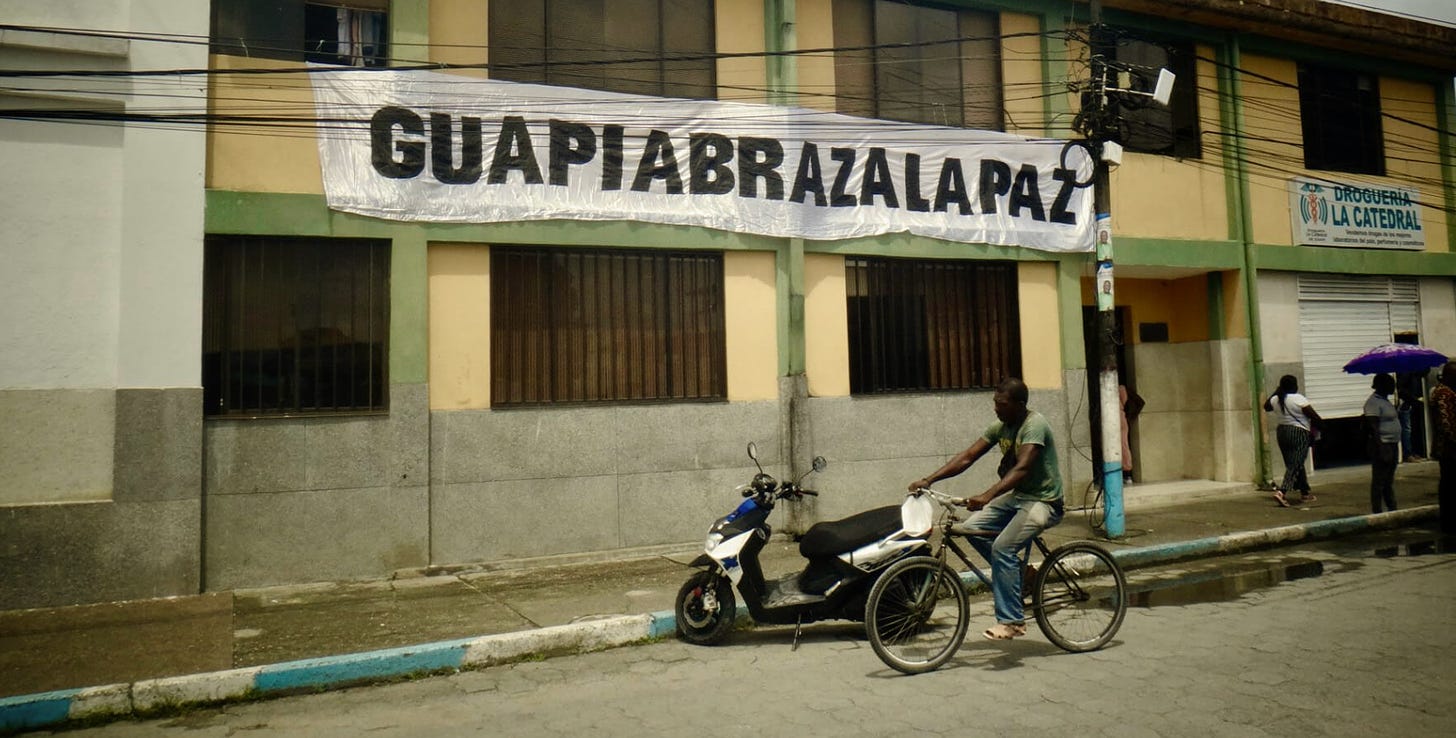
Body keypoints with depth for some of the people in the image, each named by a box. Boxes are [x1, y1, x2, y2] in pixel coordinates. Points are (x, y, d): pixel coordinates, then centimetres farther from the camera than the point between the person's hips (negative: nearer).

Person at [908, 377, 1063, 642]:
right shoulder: (1000, 427, 4)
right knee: (969, 527, -8)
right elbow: (967, 457, 0)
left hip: (1044, 501, -8)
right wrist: (928, 480, -10)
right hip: (1016, 496, 8)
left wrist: (987, 496, -46)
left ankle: (1012, 621, -14)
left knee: (1002, 548, -25)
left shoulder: (1034, 425, -20)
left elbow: (1022, 468, -33)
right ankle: (1016, 572, 10)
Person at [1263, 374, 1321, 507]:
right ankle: (1281, 492, -24)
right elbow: (1314, 417, -11)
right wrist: (1319, 425, 9)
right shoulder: (1299, 399, -14)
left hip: (1281, 432, 7)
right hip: (1299, 433, -7)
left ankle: (1304, 493, 28)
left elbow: (1266, 406, 25)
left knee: (1292, 464, 17)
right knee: (1295, 466, -8)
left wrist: (1276, 392, 26)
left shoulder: (1275, 400, 3)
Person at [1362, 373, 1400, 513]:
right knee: (1379, 481, -5)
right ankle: (1377, 512, -1)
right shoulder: (1373, 402, -16)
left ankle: (1392, 509, 24)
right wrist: (1381, 450, -25)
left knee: (1389, 480, 16)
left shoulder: (1385, 400, 15)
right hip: (1382, 445, -10)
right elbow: (1374, 428, -21)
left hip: (1392, 445, 10)